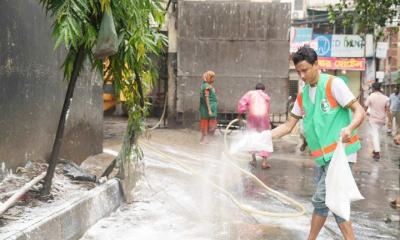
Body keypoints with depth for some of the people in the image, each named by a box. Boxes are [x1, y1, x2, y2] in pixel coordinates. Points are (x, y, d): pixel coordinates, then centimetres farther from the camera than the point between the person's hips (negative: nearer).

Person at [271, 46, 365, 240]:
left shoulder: (333, 84, -9)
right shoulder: (303, 95, 11)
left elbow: (359, 111, -12)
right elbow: (288, 126, 12)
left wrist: (349, 128, -33)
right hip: (321, 156, 7)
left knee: (321, 200, -9)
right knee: (327, 201, 13)